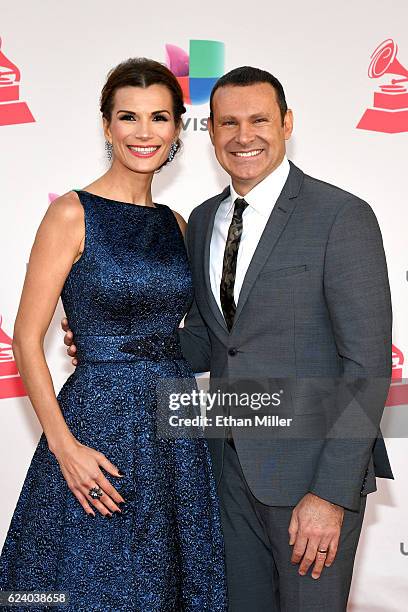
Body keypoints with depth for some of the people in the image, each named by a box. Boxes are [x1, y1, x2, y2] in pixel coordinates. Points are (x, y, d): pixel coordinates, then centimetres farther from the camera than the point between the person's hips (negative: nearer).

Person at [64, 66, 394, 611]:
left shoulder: (343, 217, -12)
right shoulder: (202, 221, 8)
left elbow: (368, 365, -15)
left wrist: (331, 493, -18)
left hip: (310, 465, -6)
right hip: (232, 462, 6)